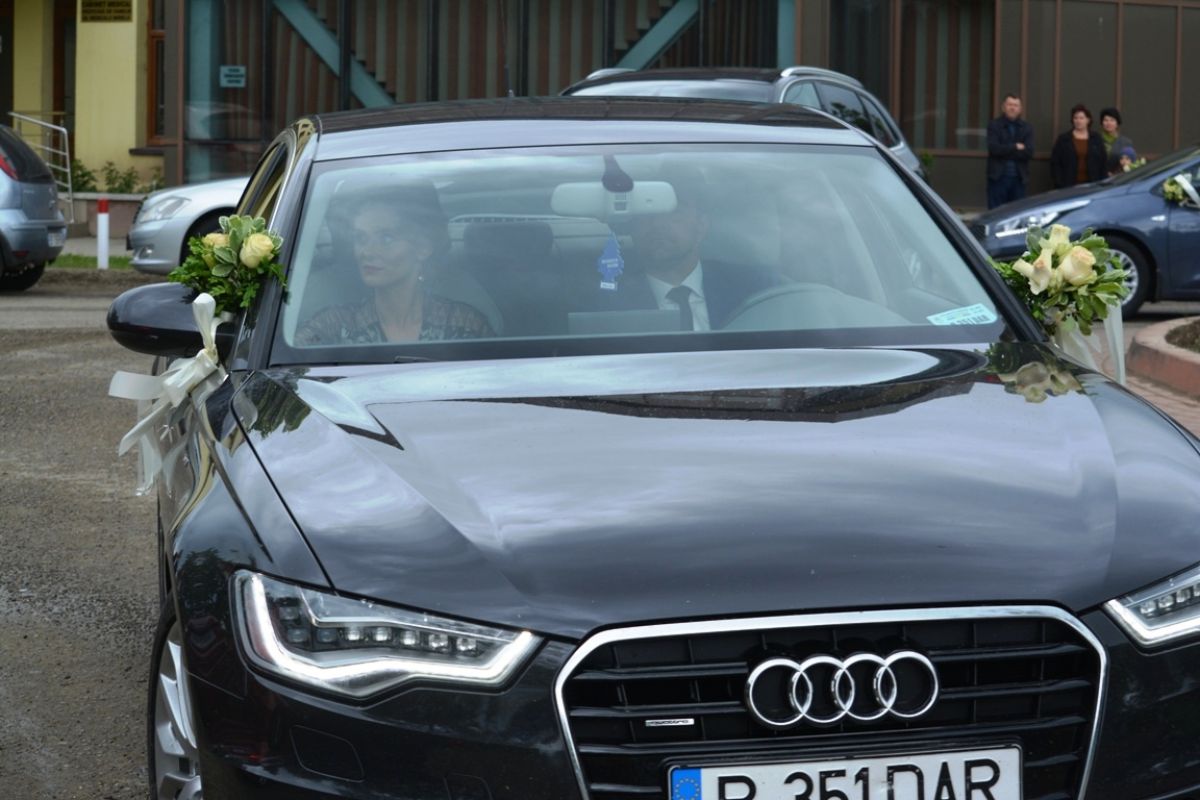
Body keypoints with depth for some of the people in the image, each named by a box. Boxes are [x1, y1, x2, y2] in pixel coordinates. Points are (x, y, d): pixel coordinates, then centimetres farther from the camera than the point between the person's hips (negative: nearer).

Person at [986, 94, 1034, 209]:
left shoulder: (1027, 128, 9)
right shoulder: (994, 125, 2)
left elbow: (1028, 152, -5)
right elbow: (994, 148, -13)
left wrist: (1005, 151, -10)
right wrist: (1015, 147, -8)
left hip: (1019, 178, 3)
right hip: (998, 177, -3)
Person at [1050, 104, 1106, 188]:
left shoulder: (1096, 139, 9)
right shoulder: (1063, 139, 5)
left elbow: (1103, 163, 9)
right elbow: (1055, 163, 3)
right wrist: (1059, 183, -7)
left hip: (1091, 185, 1)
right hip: (1068, 185, -1)